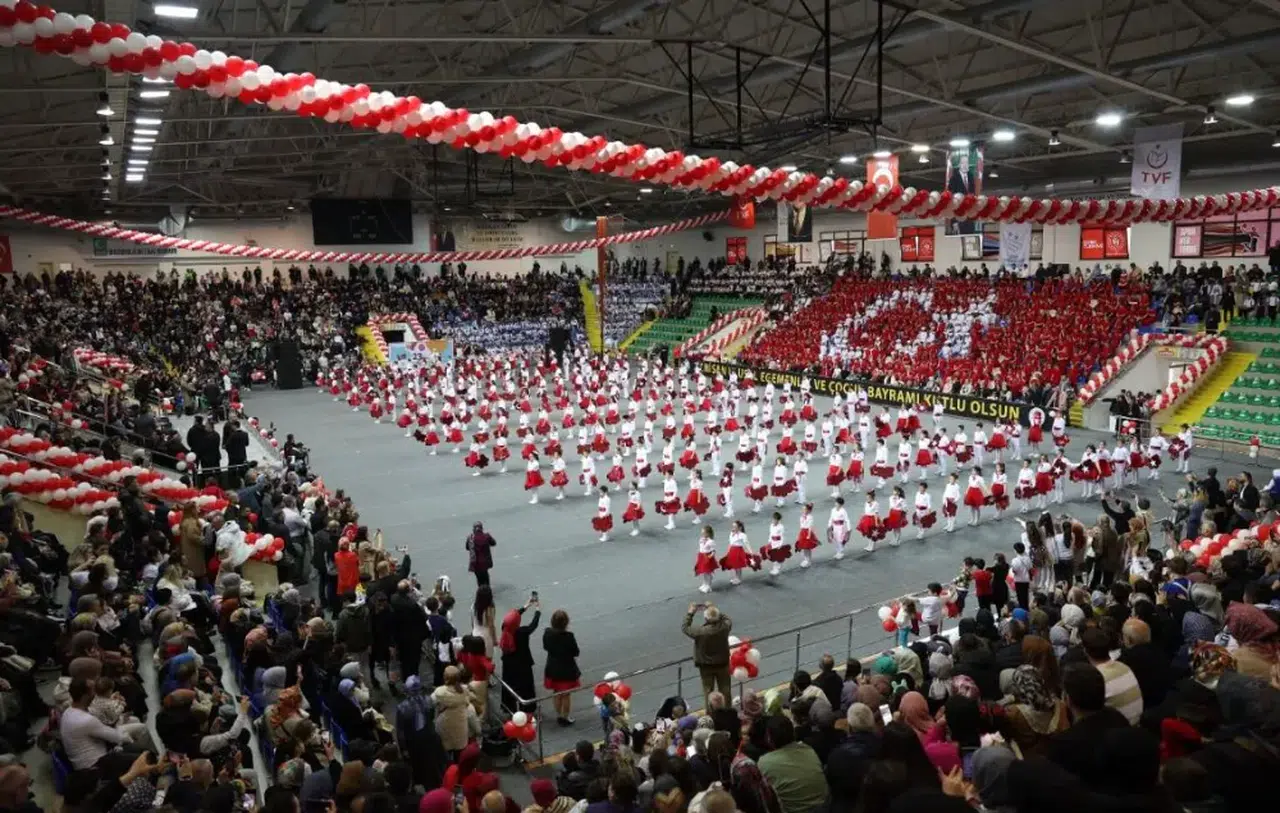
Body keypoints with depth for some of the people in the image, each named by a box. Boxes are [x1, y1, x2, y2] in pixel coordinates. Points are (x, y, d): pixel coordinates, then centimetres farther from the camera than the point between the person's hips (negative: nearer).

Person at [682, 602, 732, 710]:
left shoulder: (701, 631, -30)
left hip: (706, 666, -2)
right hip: (723, 664, 3)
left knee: (708, 690, 14)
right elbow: (728, 619, 2)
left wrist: (690, 613, -6)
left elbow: (684, 628, -14)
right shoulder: (725, 626, -23)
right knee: (725, 689, 19)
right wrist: (714, 610, 3)